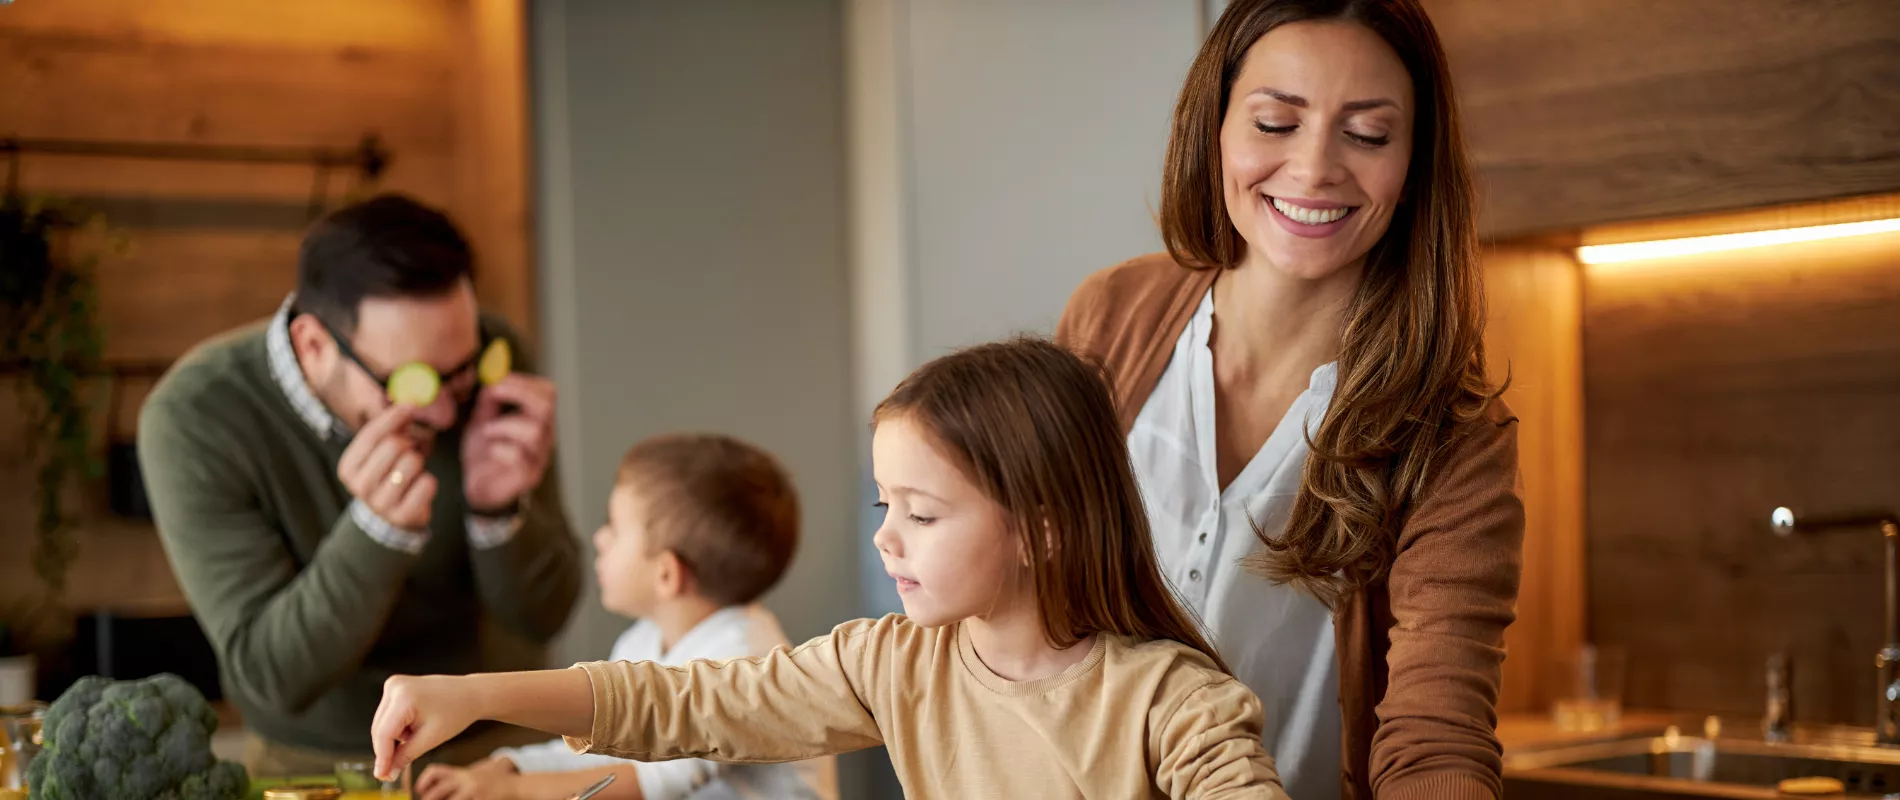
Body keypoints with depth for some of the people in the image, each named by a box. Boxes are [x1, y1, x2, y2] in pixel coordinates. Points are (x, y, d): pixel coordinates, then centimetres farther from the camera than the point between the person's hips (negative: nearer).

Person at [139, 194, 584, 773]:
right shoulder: (192, 418, -20)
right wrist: (379, 530, -34)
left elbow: (542, 618, -7)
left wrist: (500, 509, -26)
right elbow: (273, 676, -20)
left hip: (493, 743, 1)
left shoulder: (489, 362, -13)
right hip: (314, 762, -1)